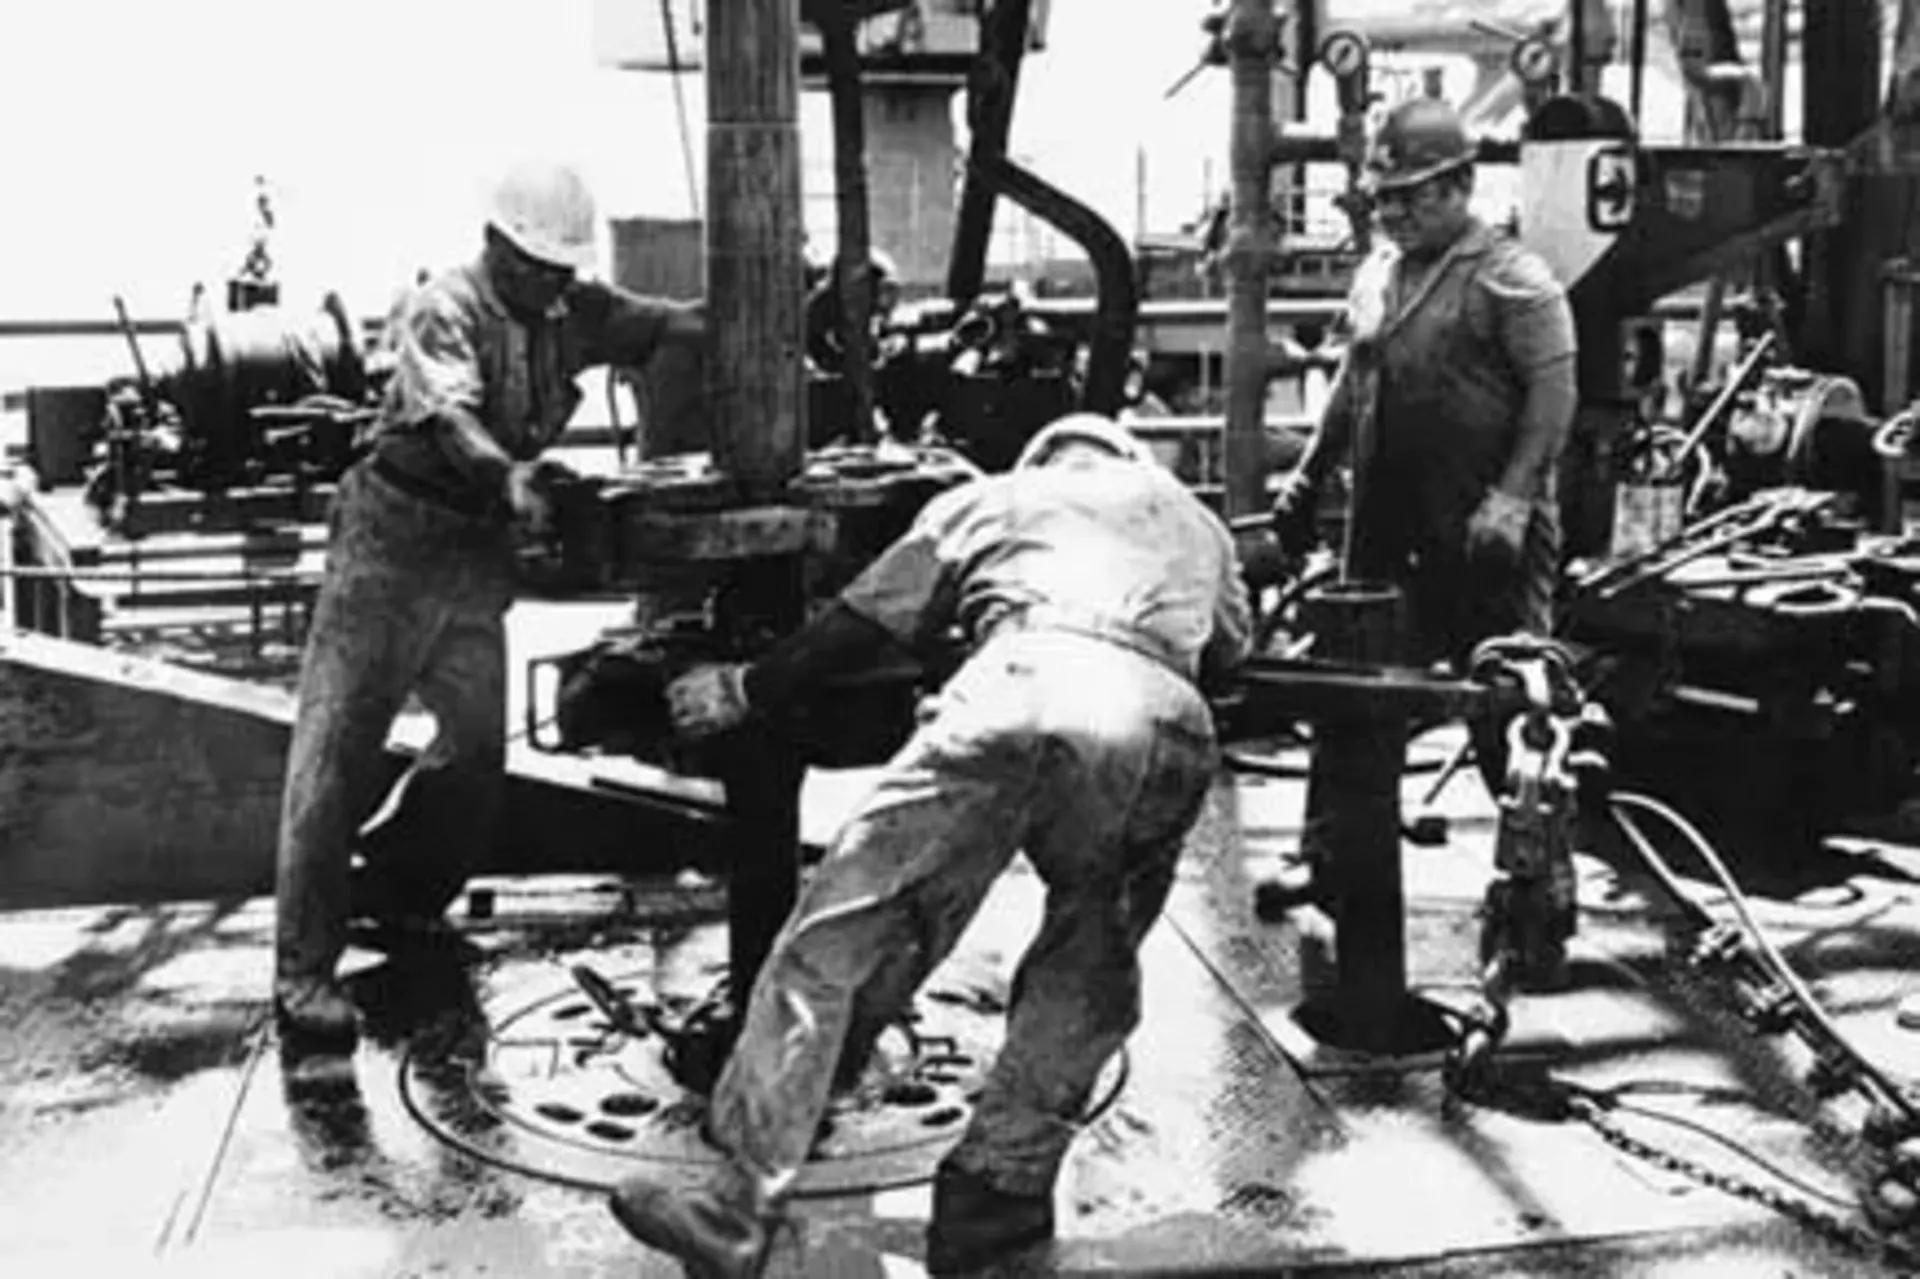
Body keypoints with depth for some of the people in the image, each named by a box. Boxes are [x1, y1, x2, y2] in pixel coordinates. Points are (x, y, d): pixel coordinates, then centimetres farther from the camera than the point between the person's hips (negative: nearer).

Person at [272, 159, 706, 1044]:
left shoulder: (569, 312, 5)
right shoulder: (443, 310, -15)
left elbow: (667, 322, -4)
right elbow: (449, 411, -32)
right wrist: (507, 474, -51)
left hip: (479, 554, 7)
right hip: (394, 542, -7)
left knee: (479, 745, 8)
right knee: (338, 750, -6)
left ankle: (393, 902, 32)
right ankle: (303, 971, -3)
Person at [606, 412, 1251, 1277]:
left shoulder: (988, 496, 33)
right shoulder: (1197, 522, 40)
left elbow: (858, 625, 28)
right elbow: (1229, 650, 45)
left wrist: (743, 692, 39)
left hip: (1020, 690, -2)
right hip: (1168, 727, 3)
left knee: (836, 939, 2)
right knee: (1088, 974, 23)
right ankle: (996, 1190, 16)